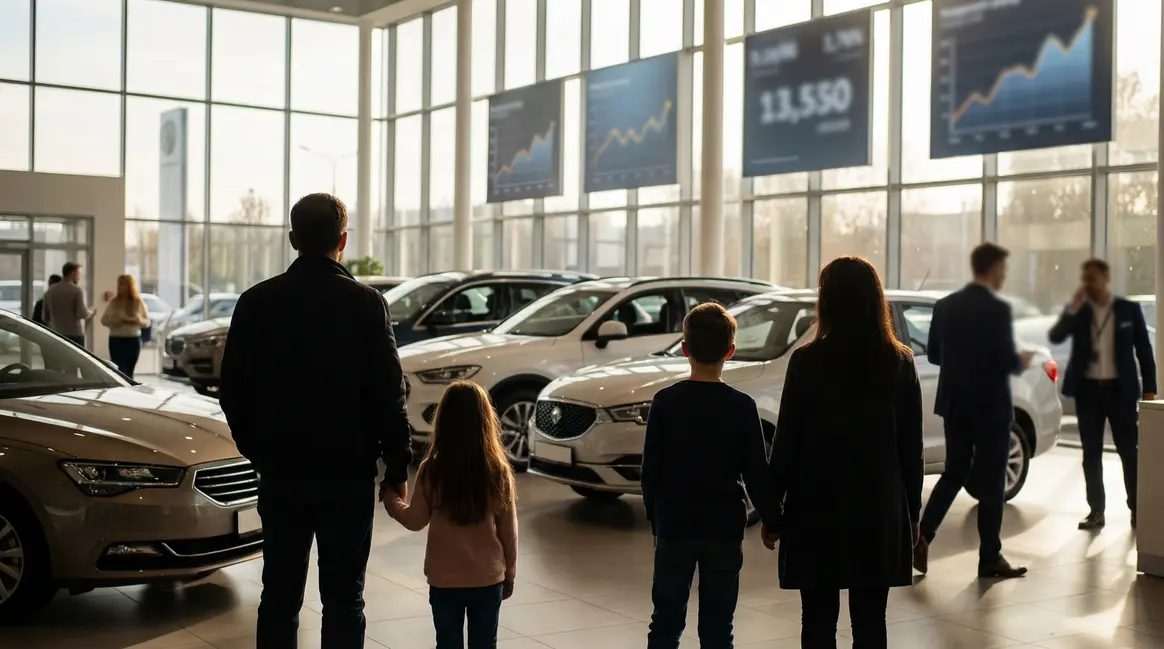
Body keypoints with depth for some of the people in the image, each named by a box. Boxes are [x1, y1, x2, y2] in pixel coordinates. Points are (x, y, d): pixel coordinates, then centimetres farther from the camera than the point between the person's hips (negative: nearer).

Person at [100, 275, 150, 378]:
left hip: (133, 340, 1)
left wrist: (138, 320, -15)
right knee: (119, 370, -10)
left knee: (129, 371, 4)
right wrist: (116, 321, -14)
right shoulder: (112, 302, 3)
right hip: (116, 340, -1)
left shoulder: (138, 302, 3)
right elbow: (104, 320, 5)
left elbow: (147, 321, 7)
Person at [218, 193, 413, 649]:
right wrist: (397, 466, 0)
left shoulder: (257, 301, 0)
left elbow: (232, 390, 3)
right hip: (348, 474, -2)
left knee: (279, 596, 12)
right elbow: (389, 394, -9)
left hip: (280, 473, 3)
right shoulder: (365, 303, -8)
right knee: (343, 599, 6)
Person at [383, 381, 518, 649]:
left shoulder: (431, 470, -12)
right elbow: (508, 530, -2)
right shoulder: (498, 471, -10)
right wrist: (510, 572, 11)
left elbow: (415, 521, -1)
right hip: (488, 578, 0)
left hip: (444, 579, 0)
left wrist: (391, 502, 19)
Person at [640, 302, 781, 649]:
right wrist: (773, 519, 9)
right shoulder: (742, 406, -6)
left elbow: (650, 471, -2)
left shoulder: (665, 401, -5)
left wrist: (655, 520, 10)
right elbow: (756, 474, -4)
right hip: (725, 529, 0)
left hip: (674, 528, 0)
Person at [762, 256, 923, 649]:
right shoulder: (900, 362, -1)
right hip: (879, 510, 3)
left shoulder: (807, 361, -10)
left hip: (818, 508, -2)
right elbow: (911, 448, 3)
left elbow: (787, 443, -7)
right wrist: (912, 511, 13)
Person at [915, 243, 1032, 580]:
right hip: (990, 406, -6)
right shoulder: (997, 309, -16)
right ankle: (990, 558, 12)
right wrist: (1021, 362, 2)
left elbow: (934, 354, 8)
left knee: (954, 472, 16)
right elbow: (1006, 361, -19)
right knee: (991, 481, 5)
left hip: (954, 404, 6)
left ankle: (922, 537, 4)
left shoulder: (945, 305, 4)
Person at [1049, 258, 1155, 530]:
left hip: (1120, 389, -1)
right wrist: (1073, 307, -19)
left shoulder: (1129, 310, 1)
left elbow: (1144, 350, 3)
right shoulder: (1078, 312, 4)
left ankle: (1136, 509, 13)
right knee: (1091, 453, 5)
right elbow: (1055, 337, -10)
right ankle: (1096, 511, 11)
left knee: (1129, 452, 3)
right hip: (1088, 390, 2)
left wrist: (1149, 390, -3)